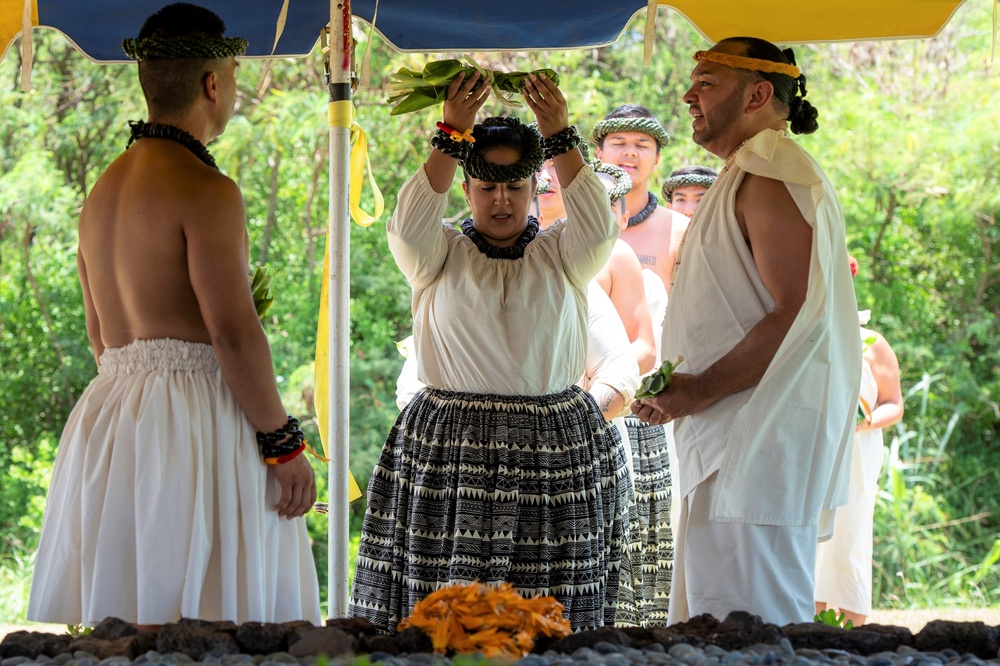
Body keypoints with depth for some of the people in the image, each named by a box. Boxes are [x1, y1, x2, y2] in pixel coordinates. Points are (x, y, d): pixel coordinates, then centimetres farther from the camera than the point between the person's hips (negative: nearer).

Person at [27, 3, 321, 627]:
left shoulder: (103, 190, 16)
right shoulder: (206, 189, -11)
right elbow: (234, 335, -17)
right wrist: (285, 443, -12)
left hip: (108, 416, 9)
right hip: (196, 420, -9)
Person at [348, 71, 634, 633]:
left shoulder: (559, 253, 11)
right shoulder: (442, 254, 9)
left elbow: (598, 228, -10)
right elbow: (409, 227, -12)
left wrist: (561, 138, -16)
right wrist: (451, 138, -17)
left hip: (557, 450, 1)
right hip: (448, 446, -1)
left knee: (557, 606, -3)